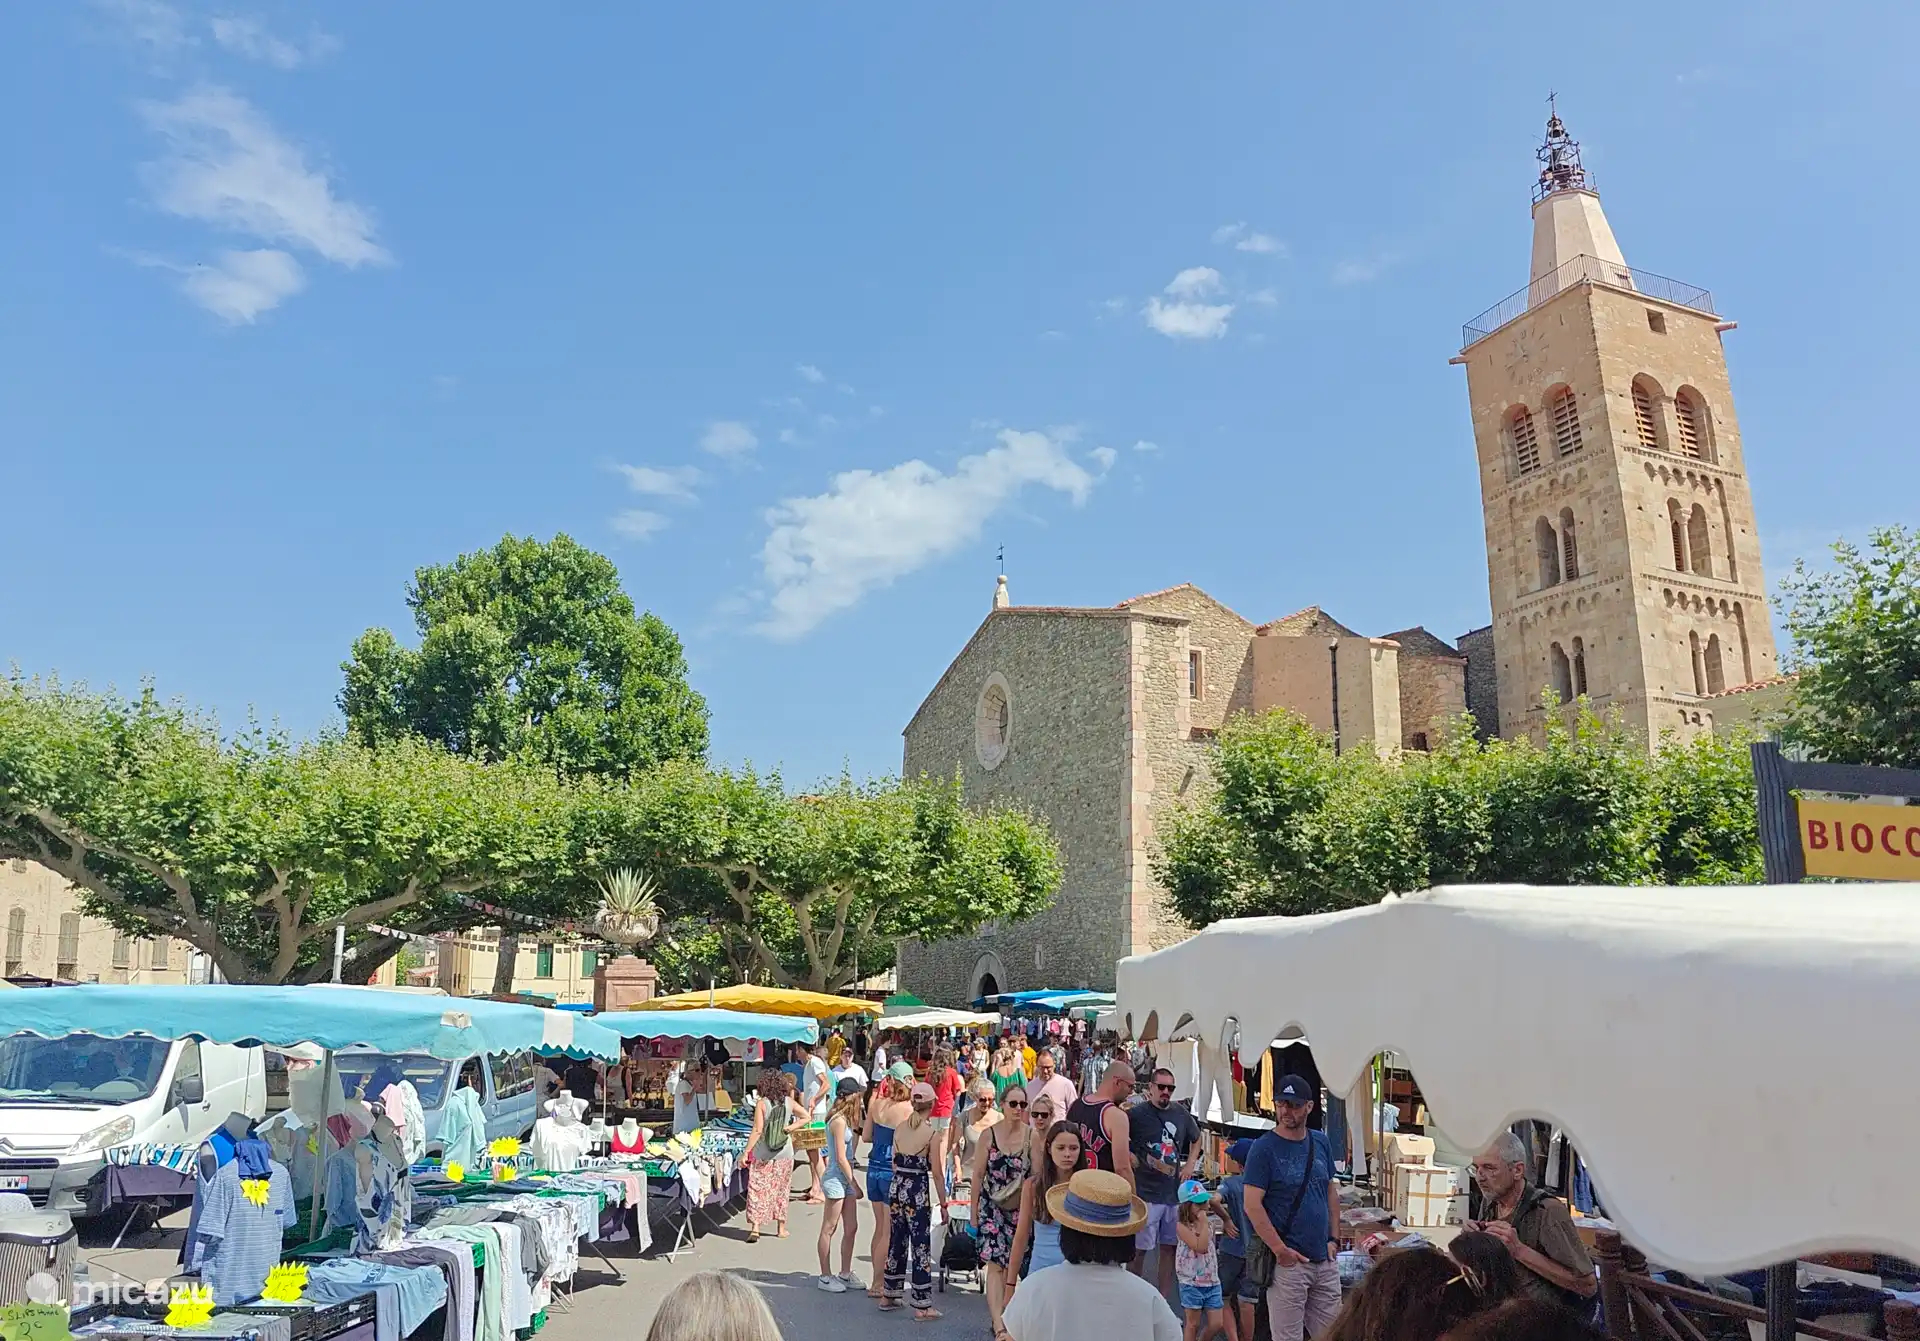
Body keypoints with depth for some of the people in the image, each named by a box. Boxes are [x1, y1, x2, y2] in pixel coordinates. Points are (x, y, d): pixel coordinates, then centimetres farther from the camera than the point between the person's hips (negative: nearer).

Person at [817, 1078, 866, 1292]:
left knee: (851, 1228, 13)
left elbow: (850, 1152, 8)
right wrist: (855, 1184, -14)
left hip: (846, 1179, 9)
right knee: (829, 1229, 3)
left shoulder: (846, 1119, 9)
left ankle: (845, 1274, 23)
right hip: (836, 1180, -9)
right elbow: (841, 1158, -18)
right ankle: (826, 1277, 12)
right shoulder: (839, 1121, -19)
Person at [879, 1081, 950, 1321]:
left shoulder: (900, 1128, 4)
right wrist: (943, 1203, -3)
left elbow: (895, 1163, 10)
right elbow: (937, 1173, -10)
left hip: (896, 1188, 5)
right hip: (918, 1191, -5)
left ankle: (889, 1296, 28)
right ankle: (922, 1306, 7)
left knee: (896, 1242, 17)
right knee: (921, 1247, 2)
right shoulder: (932, 1133, -11)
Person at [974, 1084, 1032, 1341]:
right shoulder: (989, 1134, -7)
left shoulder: (1031, 1135, -5)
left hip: (1020, 1208, 2)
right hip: (992, 1206, -1)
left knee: (1011, 1264, 6)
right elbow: (978, 1174, -1)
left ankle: (1001, 1314, 21)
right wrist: (974, 1212, 2)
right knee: (996, 1263, -10)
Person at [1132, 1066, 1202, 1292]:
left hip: (1175, 1193, 5)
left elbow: (1196, 1140, 23)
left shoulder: (1181, 1114, 6)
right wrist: (1133, 1160, -14)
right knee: (1140, 1250, 1)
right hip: (1145, 1194, -5)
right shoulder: (1136, 1115, -10)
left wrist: (1190, 1164, 11)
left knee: (1168, 1248, 11)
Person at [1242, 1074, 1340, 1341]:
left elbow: (1331, 1191, 17)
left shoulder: (1321, 1142, 8)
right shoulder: (1264, 1148, -10)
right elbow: (1252, 1205, -14)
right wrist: (1281, 1250, -17)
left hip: (1325, 1260, 6)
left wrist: (1333, 1238, 8)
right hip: (1289, 1261, -6)